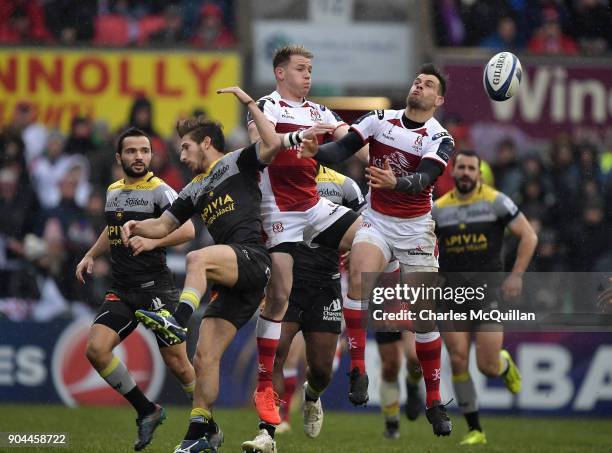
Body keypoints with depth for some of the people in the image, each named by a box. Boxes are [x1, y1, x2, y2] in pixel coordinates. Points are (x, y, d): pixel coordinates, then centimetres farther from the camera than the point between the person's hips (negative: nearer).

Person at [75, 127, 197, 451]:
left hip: (155, 288, -6)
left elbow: (187, 230, -21)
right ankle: (147, 412, 3)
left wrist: (152, 242, -34)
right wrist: (91, 255, 21)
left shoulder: (159, 191, -7)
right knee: (96, 349, -13)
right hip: (121, 291, 6)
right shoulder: (113, 191, 14)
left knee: (178, 364, -7)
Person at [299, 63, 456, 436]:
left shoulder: (439, 139, -7)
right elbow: (343, 149, -8)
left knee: (424, 314, 0)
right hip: (376, 220, 1)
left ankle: (434, 402, 12)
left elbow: (423, 178, -23)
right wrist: (316, 151, -30)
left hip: (416, 227, -1)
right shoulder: (379, 120, 0)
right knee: (359, 275, -29)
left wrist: (394, 182, -44)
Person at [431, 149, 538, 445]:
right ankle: (475, 430, 0)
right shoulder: (439, 208, 6)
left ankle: (505, 364, 33)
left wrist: (516, 275, -8)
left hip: (487, 288, -2)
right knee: (458, 360, -10)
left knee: (488, 367, -7)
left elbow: (528, 236, 0)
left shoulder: (496, 201, -2)